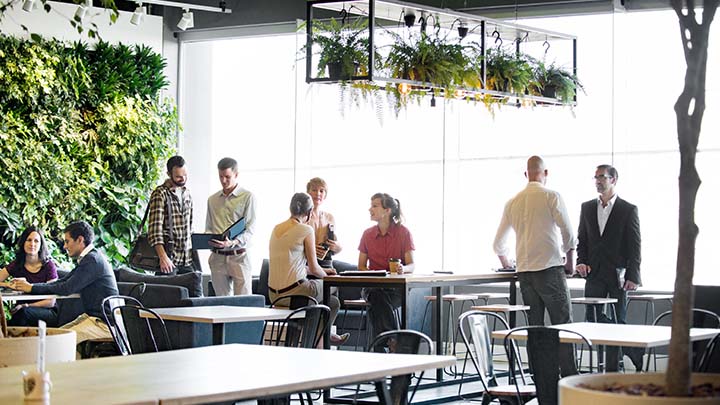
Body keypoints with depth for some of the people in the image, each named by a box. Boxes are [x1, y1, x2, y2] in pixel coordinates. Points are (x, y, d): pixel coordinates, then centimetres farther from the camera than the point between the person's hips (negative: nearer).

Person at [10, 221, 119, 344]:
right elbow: (62, 282, 16)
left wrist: (32, 288, -10)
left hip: (104, 323, -10)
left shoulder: (92, 260, -15)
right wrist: (29, 285, 5)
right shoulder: (87, 259, 17)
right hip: (92, 316, 10)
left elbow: (67, 288, -19)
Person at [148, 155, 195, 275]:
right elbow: (155, 229, -15)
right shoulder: (160, 194, -7)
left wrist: (192, 254, 15)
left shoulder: (187, 194, 15)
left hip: (187, 259, 6)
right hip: (169, 257, -6)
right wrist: (163, 257, -23)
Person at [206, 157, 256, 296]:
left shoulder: (247, 197, -1)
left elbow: (250, 229, -7)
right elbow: (209, 227, 18)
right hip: (217, 257, 4)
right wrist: (209, 240, -5)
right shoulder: (212, 200, 15)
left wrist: (232, 242, -23)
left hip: (238, 255, -4)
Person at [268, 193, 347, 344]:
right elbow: (313, 268, -6)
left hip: (274, 295, 7)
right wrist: (326, 276, 17)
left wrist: (322, 271, 29)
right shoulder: (306, 230, -10)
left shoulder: (277, 228, 12)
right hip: (293, 291, -7)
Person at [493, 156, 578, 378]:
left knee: (534, 327, 8)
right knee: (563, 325, -3)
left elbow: (498, 244, 19)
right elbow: (568, 233, -10)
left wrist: (505, 262, 37)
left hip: (524, 271, 5)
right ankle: (569, 377, -9)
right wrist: (570, 260, 5)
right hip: (550, 268, -5)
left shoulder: (513, 202, 12)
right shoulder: (551, 196, -3)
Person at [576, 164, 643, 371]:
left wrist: (632, 276, -12)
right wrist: (582, 262, -2)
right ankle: (635, 350, 13)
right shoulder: (587, 208, 12)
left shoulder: (628, 210, -1)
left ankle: (612, 370, 7)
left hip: (618, 275, -4)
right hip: (594, 274, 4)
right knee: (593, 317, -2)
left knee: (617, 320, -2)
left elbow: (634, 246, -4)